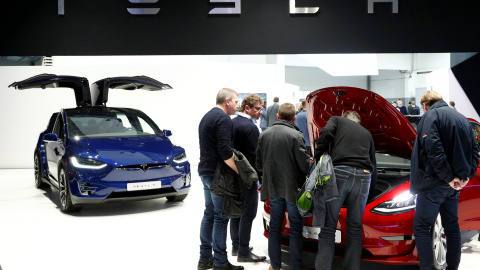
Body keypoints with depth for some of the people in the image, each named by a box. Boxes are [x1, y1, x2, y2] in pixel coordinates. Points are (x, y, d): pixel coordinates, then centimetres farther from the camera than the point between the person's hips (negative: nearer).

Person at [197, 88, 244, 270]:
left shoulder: (207, 116, 18)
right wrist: (241, 171, -18)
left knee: (209, 214, 14)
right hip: (217, 174, -10)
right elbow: (225, 152, -23)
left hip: (206, 171, 10)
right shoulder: (223, 118, -15)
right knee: (220, 217, -5)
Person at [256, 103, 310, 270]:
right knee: (296, 229, 5)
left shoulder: (264, 135, 2)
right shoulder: (295, 135, -14)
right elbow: (304, 164, -15)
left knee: (275, 227, 14)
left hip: (273, 188, 5)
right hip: (292, 188, -4)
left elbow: (259, 164, 8)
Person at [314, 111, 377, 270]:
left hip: (339, 172, -3)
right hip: (363, 176, 3)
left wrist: (318, 157, 6)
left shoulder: (337, 120, 22)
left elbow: (326, 133, -2)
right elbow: (373, 164, 33)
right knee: (355, 227, 11)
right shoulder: (367, 133, 32)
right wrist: (371, 183, 45)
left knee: (328, 226, 0)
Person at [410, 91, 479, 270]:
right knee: (452, 226, 16)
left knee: (421, 227, -3)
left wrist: (448, 177, -20)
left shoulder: (431, 115, -8)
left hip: (435, 182, -8)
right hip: (455, 185, 8)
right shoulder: (462, 118, 16)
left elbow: (433, 148, -22)